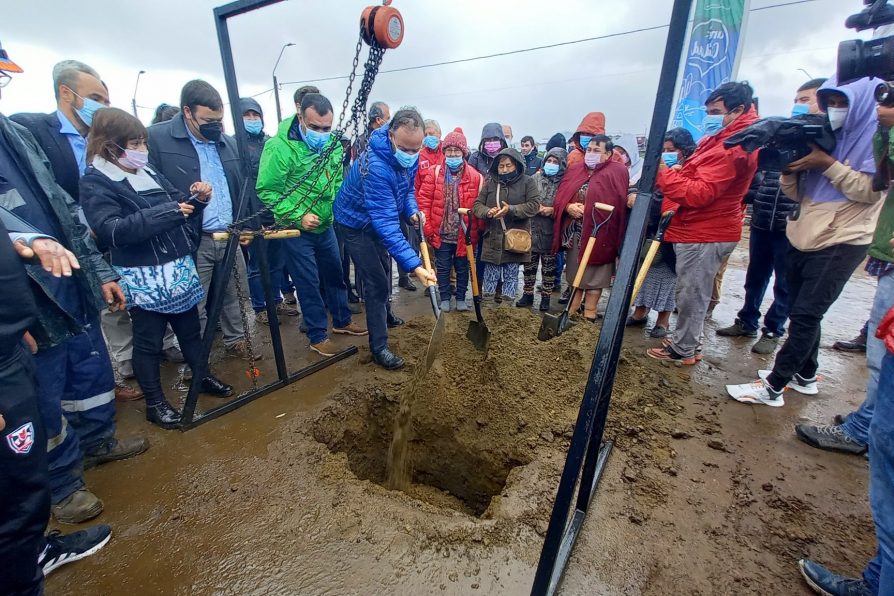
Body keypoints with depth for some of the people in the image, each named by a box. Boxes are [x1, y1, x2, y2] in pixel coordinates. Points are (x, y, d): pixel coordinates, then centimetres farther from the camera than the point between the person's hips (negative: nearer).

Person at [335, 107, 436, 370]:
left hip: (378, 219, 8)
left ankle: (386, 316, 47)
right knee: (376, 282, -9)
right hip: (357, 223, -8)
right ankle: (379, 348, 3)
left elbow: (407, 187, 6)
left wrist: (412, 209, -14)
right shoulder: (376, 166, -39)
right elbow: (386, 223, -43)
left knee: (384, 270, 23)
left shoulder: (408, 155, -13)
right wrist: (414, 265, -48)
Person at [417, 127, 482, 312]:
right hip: (441, 233, 0)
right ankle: (445, 299, 26)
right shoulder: (434, 172, -2)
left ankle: (461, 299, 29)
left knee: (462, 268, 13)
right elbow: (424, 199, -4)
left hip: (464, 234, 0)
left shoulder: (475, 177, -4)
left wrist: (476, 231, -3)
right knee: (443, 268, 11)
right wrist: (427, 226, -11)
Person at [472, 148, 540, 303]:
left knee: (511, 275, 7)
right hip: (492, 238, 2)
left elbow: (534, 205, -9)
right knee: (490, 275, 7)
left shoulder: (527, 182, 2)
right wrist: (488, 212, -18)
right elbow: (477, 205, 4)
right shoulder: (490, 182, 9)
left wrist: (511, 209, -21)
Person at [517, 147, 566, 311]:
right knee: (529, 264, 7)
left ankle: (546, 297, 18)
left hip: (551, 231, -1)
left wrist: (553, 210, -15)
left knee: (549, 265, 7)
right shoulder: (535, 178, 6)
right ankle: (528, 294, 20)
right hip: (532, 228, 2)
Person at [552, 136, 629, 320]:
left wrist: (587, 209, -21)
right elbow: (561, 195, 5)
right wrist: (568, 207, -13)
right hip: (574, 231, 5)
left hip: (597, 232, -5)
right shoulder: (575, 169, 12)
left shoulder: (618, 171, -3)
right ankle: (572, 311, 30)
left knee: (594, 274, 4)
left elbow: (617, 204, -12)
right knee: (574, 271, 15)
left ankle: (589, 314, 16)